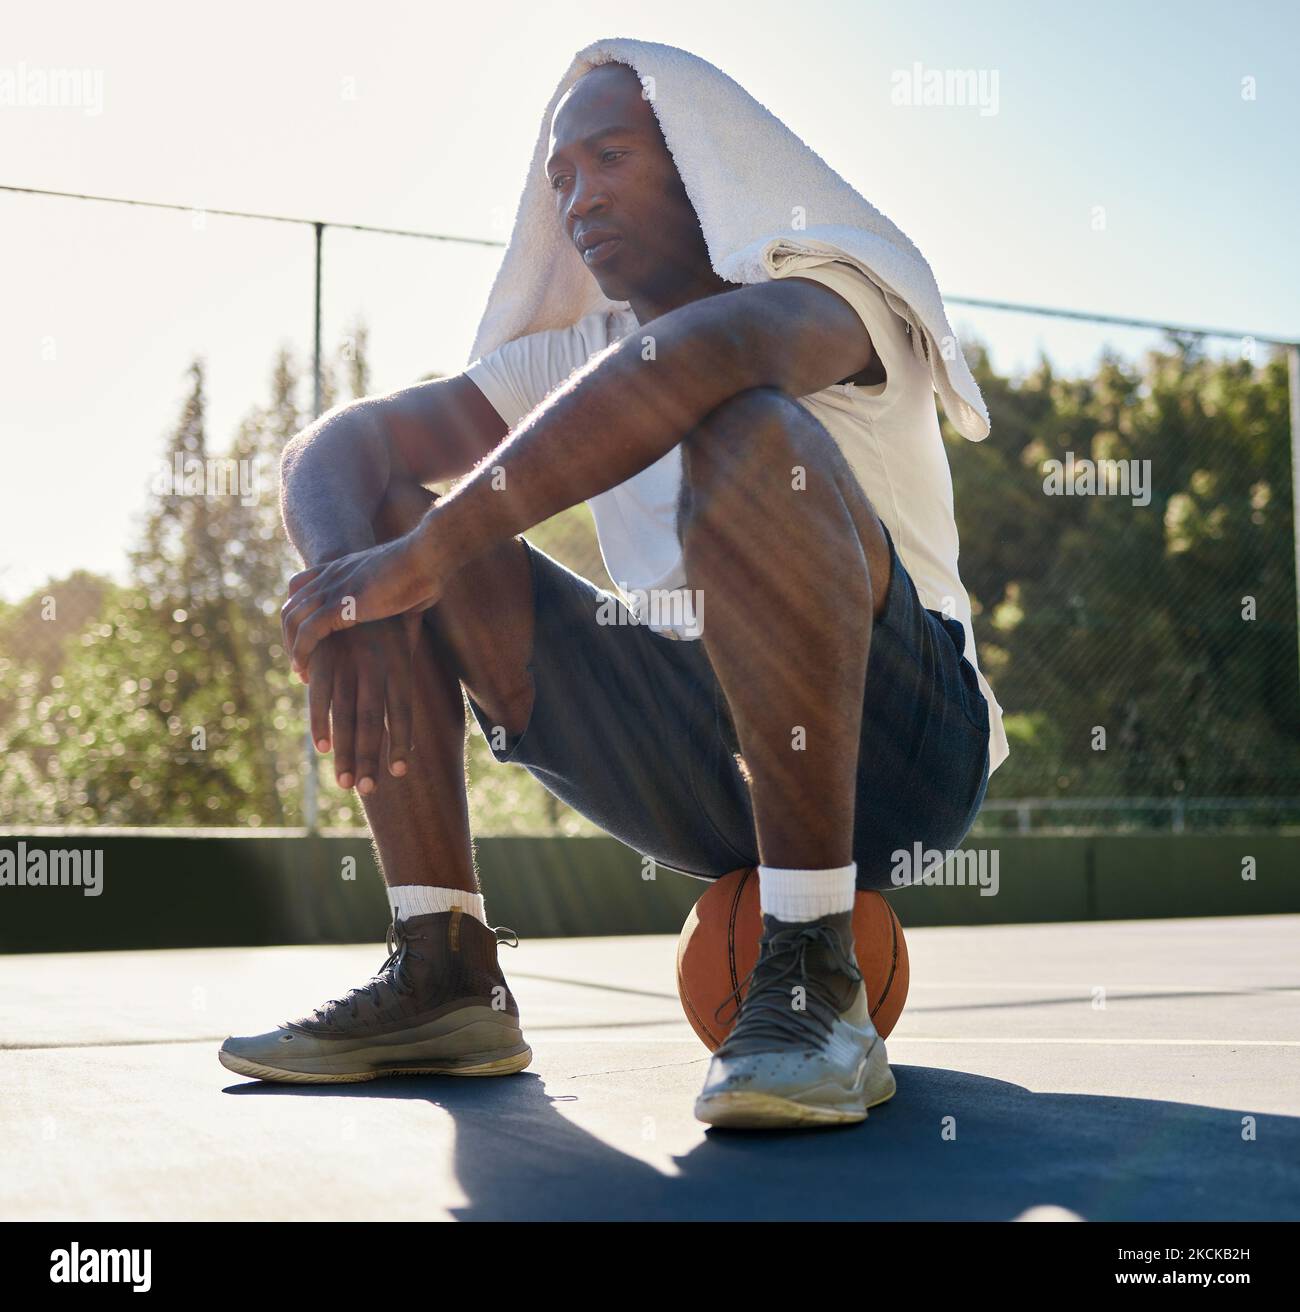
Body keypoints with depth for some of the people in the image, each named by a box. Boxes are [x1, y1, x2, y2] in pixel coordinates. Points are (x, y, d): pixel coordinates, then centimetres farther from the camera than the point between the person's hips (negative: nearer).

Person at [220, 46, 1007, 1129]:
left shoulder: (830, 294, -5)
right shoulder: (572, 363, 14)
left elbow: (701, 352, -31)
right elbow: (336, 443, 3)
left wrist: (420, 554, -32)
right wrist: (356, 596, -21)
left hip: (894, 741, -5)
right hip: (691, 779, 6)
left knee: (748, 431, -32)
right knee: (372, 512, -2)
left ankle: (816, 980, -32)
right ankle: (442, 975, -8)